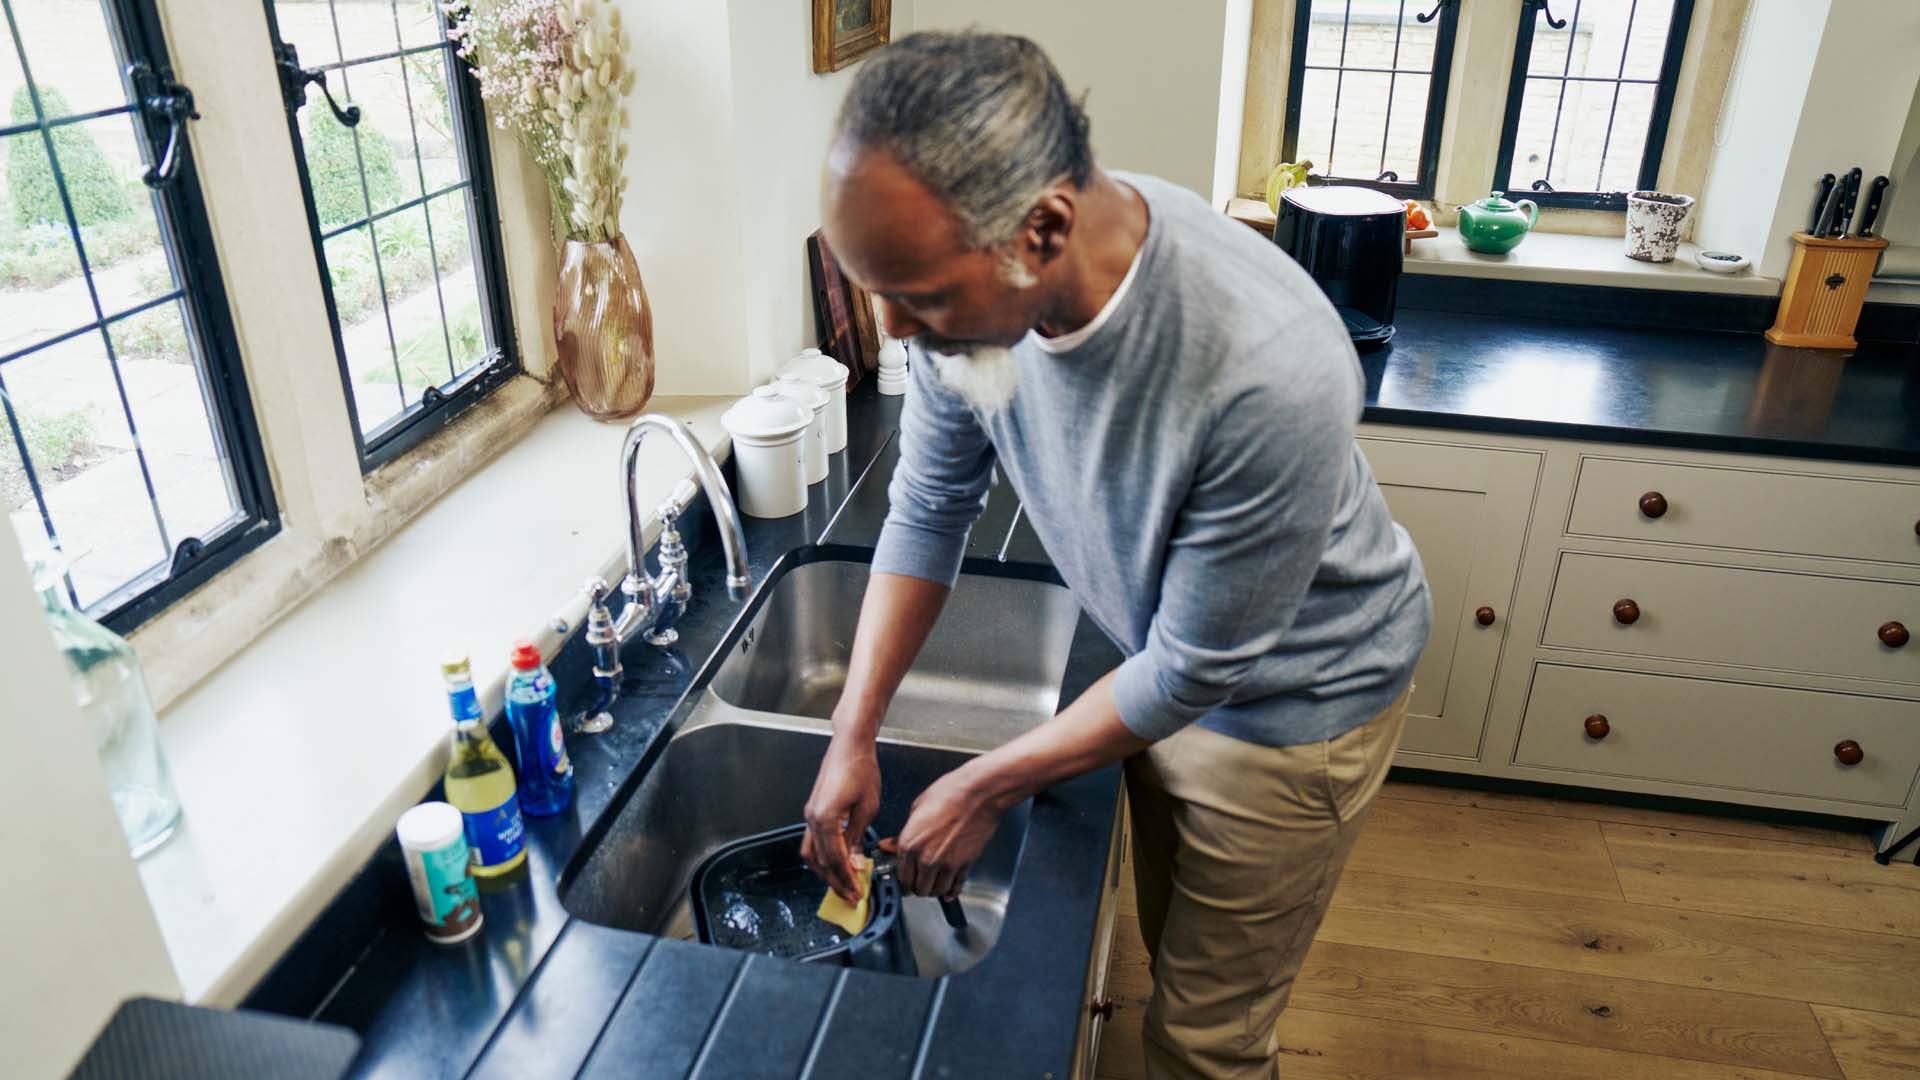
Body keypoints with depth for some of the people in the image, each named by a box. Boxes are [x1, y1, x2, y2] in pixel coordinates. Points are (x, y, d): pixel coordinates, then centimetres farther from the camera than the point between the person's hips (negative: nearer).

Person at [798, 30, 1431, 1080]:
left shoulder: (1269, 372, -41)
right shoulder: (969, 276, -22)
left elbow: (1197, 669, -27)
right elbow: (929, 512, -6)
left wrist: (986, 788, -17)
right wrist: (852, 735, -8)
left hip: (1292, 698, -5)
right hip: (1157, 662, 6)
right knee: (1170, 950, 28)